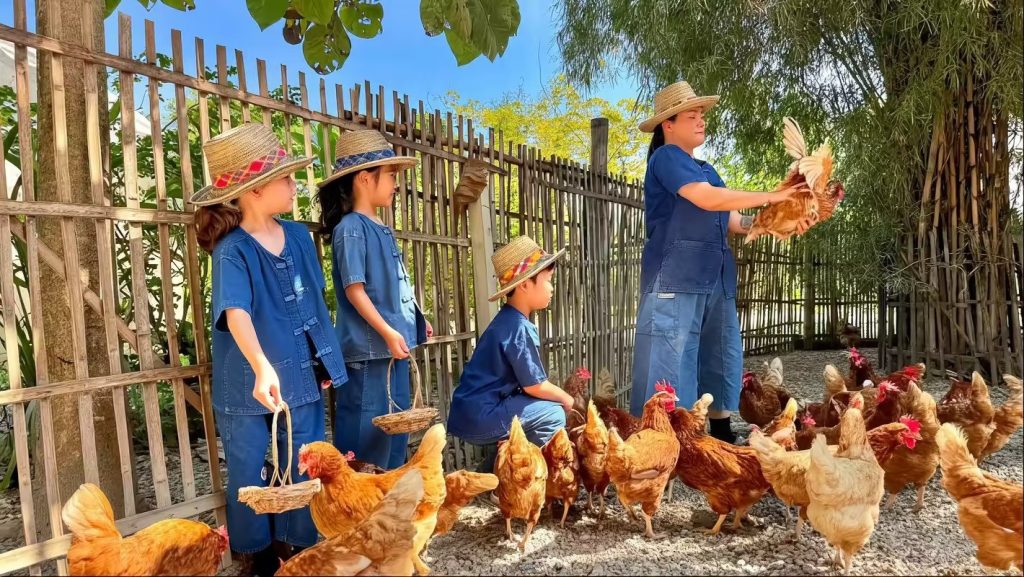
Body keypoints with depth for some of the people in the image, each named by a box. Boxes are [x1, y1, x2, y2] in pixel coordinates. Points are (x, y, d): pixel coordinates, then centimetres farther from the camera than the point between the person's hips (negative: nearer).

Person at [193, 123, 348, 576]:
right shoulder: (232, 250, -17)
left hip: (303, 376, 5)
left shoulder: (299, 236, 3)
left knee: (303, 470, 14)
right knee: (251, 476, 11)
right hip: (251, 384, -5)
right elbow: (236, 313, -32)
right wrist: (262, 368, -46)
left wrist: (325, 360, 12)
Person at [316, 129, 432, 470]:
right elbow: (354, 289, -18)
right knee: (366, 431, -1)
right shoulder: (351, 228, -13)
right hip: (369, 346, -9)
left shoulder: (383, 229, 14)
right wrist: (388, 332, -21)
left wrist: (415, 321, 22)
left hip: (394, 344, 10)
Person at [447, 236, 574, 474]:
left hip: (474, 411, 10)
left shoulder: (509, 321, 12)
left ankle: (490, 471, 23)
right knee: (554, 415, -9)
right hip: (479, 417, -10)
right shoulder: (518, 328, -18)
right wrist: (566, 399, 3)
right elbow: (534, 386, -13)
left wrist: (560, 396, 8)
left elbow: (527, 382, 17)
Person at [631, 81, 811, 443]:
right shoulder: (666, 157, -3)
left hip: (715, 278, 9)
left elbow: (733, 221, 16)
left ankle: (722, 435, 23)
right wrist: (773, 196, -12)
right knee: (670, 363, -9)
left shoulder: (706, 169, 24)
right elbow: (707, 198, -18)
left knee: (721, 358, 13)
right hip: (676, 276, -9)